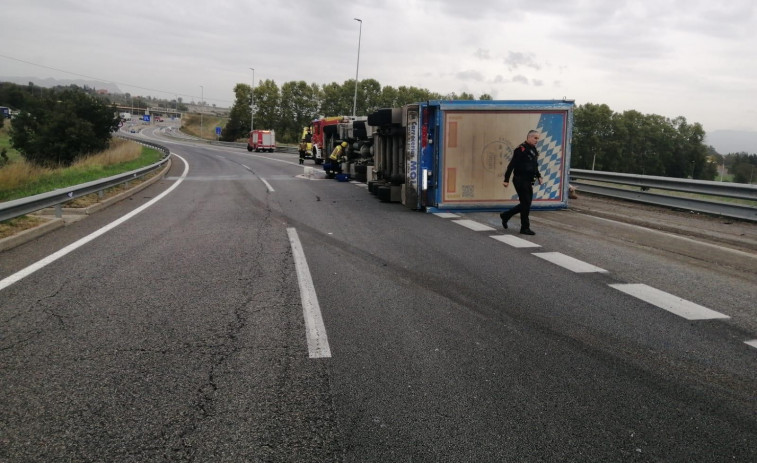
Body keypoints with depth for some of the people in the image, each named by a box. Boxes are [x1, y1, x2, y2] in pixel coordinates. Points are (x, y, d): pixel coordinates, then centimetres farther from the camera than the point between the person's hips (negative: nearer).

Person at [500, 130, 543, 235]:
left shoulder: (534, 151, 13)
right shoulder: (521, 149, -15)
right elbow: (512, 165, -18)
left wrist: (538, 176, 13)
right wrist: (506, 180, -21)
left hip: (528, 182, 9)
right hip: (520, 180, -9)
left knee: (526, 204, 13)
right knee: (525, 204, -5)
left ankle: (505, 215, 29)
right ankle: (525, 228, 5)